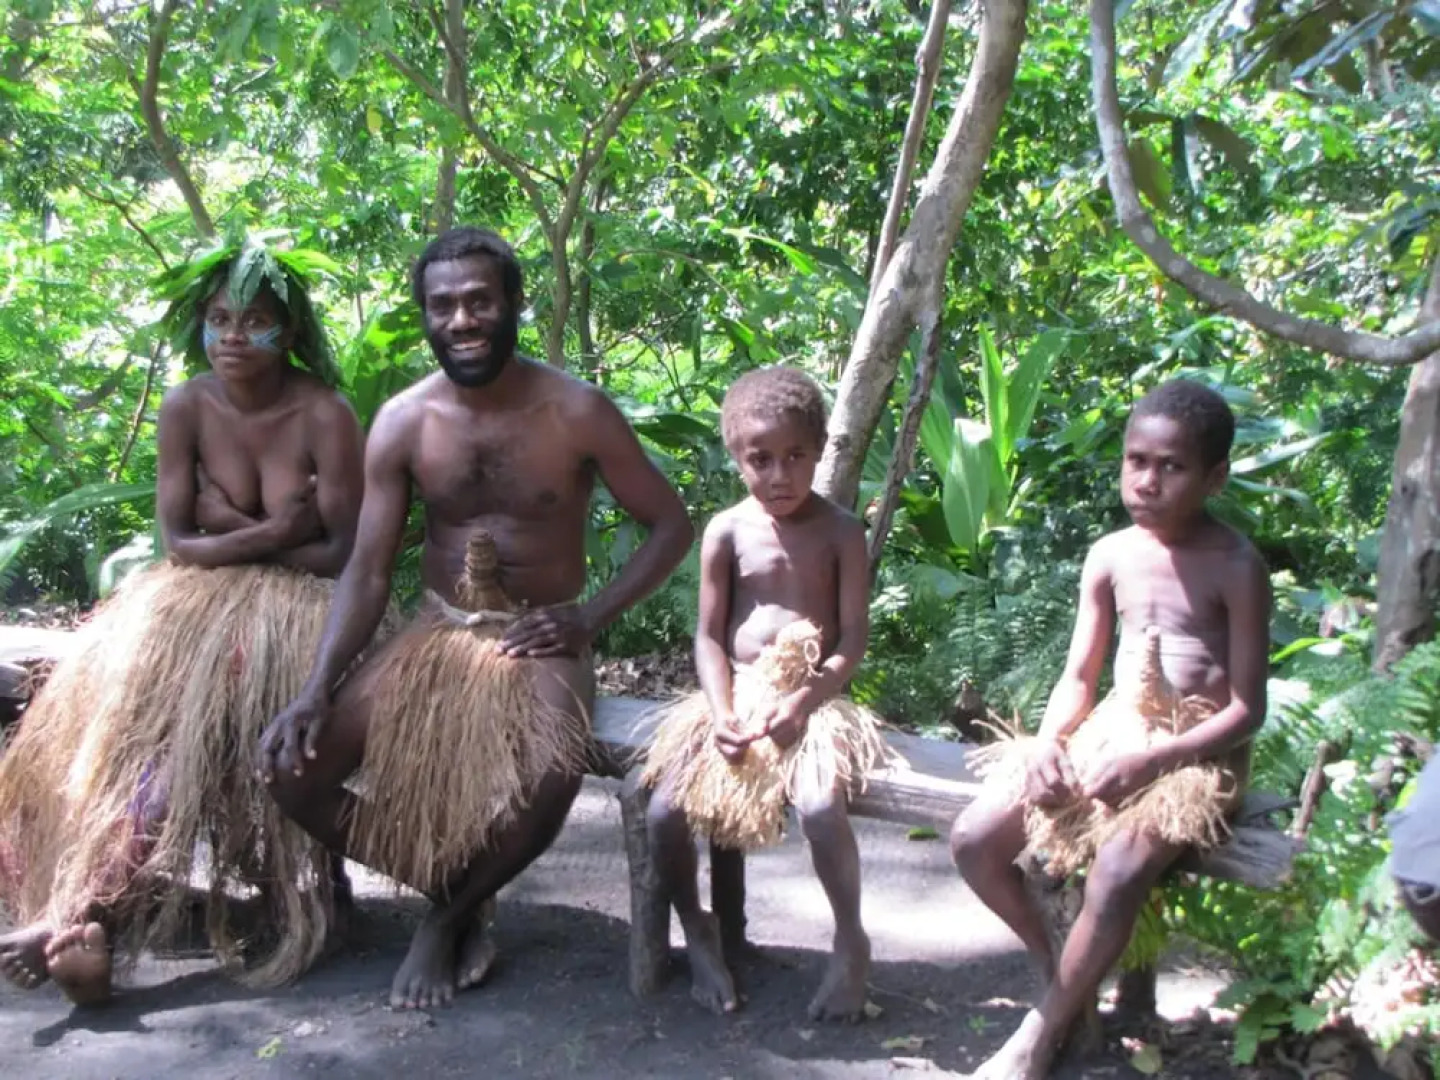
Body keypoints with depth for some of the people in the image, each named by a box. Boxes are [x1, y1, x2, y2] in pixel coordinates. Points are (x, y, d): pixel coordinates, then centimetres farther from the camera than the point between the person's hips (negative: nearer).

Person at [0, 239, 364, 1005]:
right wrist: (272, 532, -19)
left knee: (186, 705, -31)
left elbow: (344, 553, -13)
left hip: (301, 599, -4)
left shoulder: (326, 416, -11)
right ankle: (97, 910, -29)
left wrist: (231, 530, -11)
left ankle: (89, 911, -32)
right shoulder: (185, 409, 0)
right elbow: (178, 544, -4)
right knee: (125, 682, -26)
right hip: (204, 593, 4)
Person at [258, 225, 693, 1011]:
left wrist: (591, 618, -13)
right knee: (292, 766, -14)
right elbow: (367, 573, -4)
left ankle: (448, 919, -2)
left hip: (541, 641, -3)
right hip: (436, 630, 3)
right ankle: (449, 888, 8)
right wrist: (316, 690, -18)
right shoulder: (402, 422, -3)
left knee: (548, 779, -34)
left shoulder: (578, 412, -10)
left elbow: (671, 525, -2)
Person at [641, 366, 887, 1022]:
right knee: (664, 808, -18)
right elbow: (708, 635, 2)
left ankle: (850, 941, -3)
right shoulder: (726, 532, 1)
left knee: (820, 808, -31)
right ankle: (696, 929, 11)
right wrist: (720, 711, -14)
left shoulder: (840, 531, -2)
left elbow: (853, 638, -4)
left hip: (811, 698, -2)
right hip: (736, 697, 2)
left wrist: (803, 699, -18)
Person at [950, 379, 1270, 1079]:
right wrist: (1048, 742, -14)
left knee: (1115, 875, -32)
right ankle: (1054, 967, 15)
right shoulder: (1110, 556, 3)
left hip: (1196, 753, -5)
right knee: (974, 839, -9)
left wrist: (1147, 760, -22)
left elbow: (1247, 709, -11)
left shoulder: (1236, 567, -10)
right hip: (1109, 734, 5)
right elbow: (1078, 677, 6)